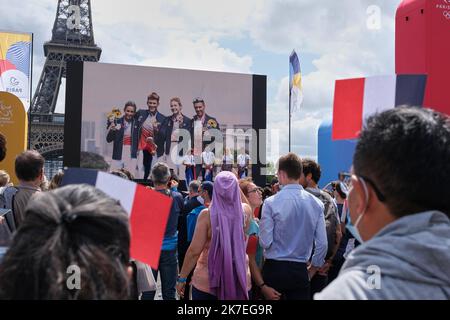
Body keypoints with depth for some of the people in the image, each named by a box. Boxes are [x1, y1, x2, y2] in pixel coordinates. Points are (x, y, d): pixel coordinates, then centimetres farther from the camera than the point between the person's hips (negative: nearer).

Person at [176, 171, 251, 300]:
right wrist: (234, 185, 21)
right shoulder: (245, 211, -5)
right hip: (239, 278, 3)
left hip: (208, 279, -3)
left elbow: (194, 250, -14)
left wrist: (182, 278, -5)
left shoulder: (207, 214, -14)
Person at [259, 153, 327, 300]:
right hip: (300, 271, 2)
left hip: (274, 268, -2)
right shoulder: (316, 203, -2)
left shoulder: (271, 203, -11)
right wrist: (312, 269, 13)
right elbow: (322, 243, -2)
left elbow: (265, 242, -12)